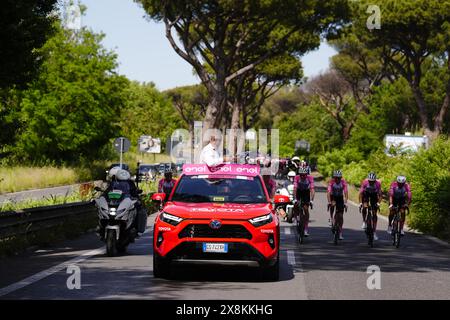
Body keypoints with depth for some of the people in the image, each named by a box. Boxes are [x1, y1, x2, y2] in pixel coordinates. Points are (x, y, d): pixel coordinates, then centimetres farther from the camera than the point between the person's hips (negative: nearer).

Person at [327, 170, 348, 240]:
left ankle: (340, 233, 1)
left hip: (340, 198, 0)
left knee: (340, 215, -4)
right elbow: (328, 192, -31)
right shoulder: (332, 182, -24)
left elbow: (346, 193, -27)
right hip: (333, 197, 0)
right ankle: (331, 218, -10)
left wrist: (345, 202, -37)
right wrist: (329, 202, -42)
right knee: (333, 204, -32)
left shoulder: (343, 182, -23)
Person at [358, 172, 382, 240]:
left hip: (374, 195, 0)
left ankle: (374, 232, -2)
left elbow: (379, 194, -25)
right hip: (366, 194, 0)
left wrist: (378, 203, -37)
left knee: (374, 214, -5)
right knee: (364, 207, -27)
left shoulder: (378, 183, -29)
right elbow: (361, 193, -27)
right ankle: (364, 222, -1)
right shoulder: (365, 182, -31)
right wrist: (360, 203, -35)